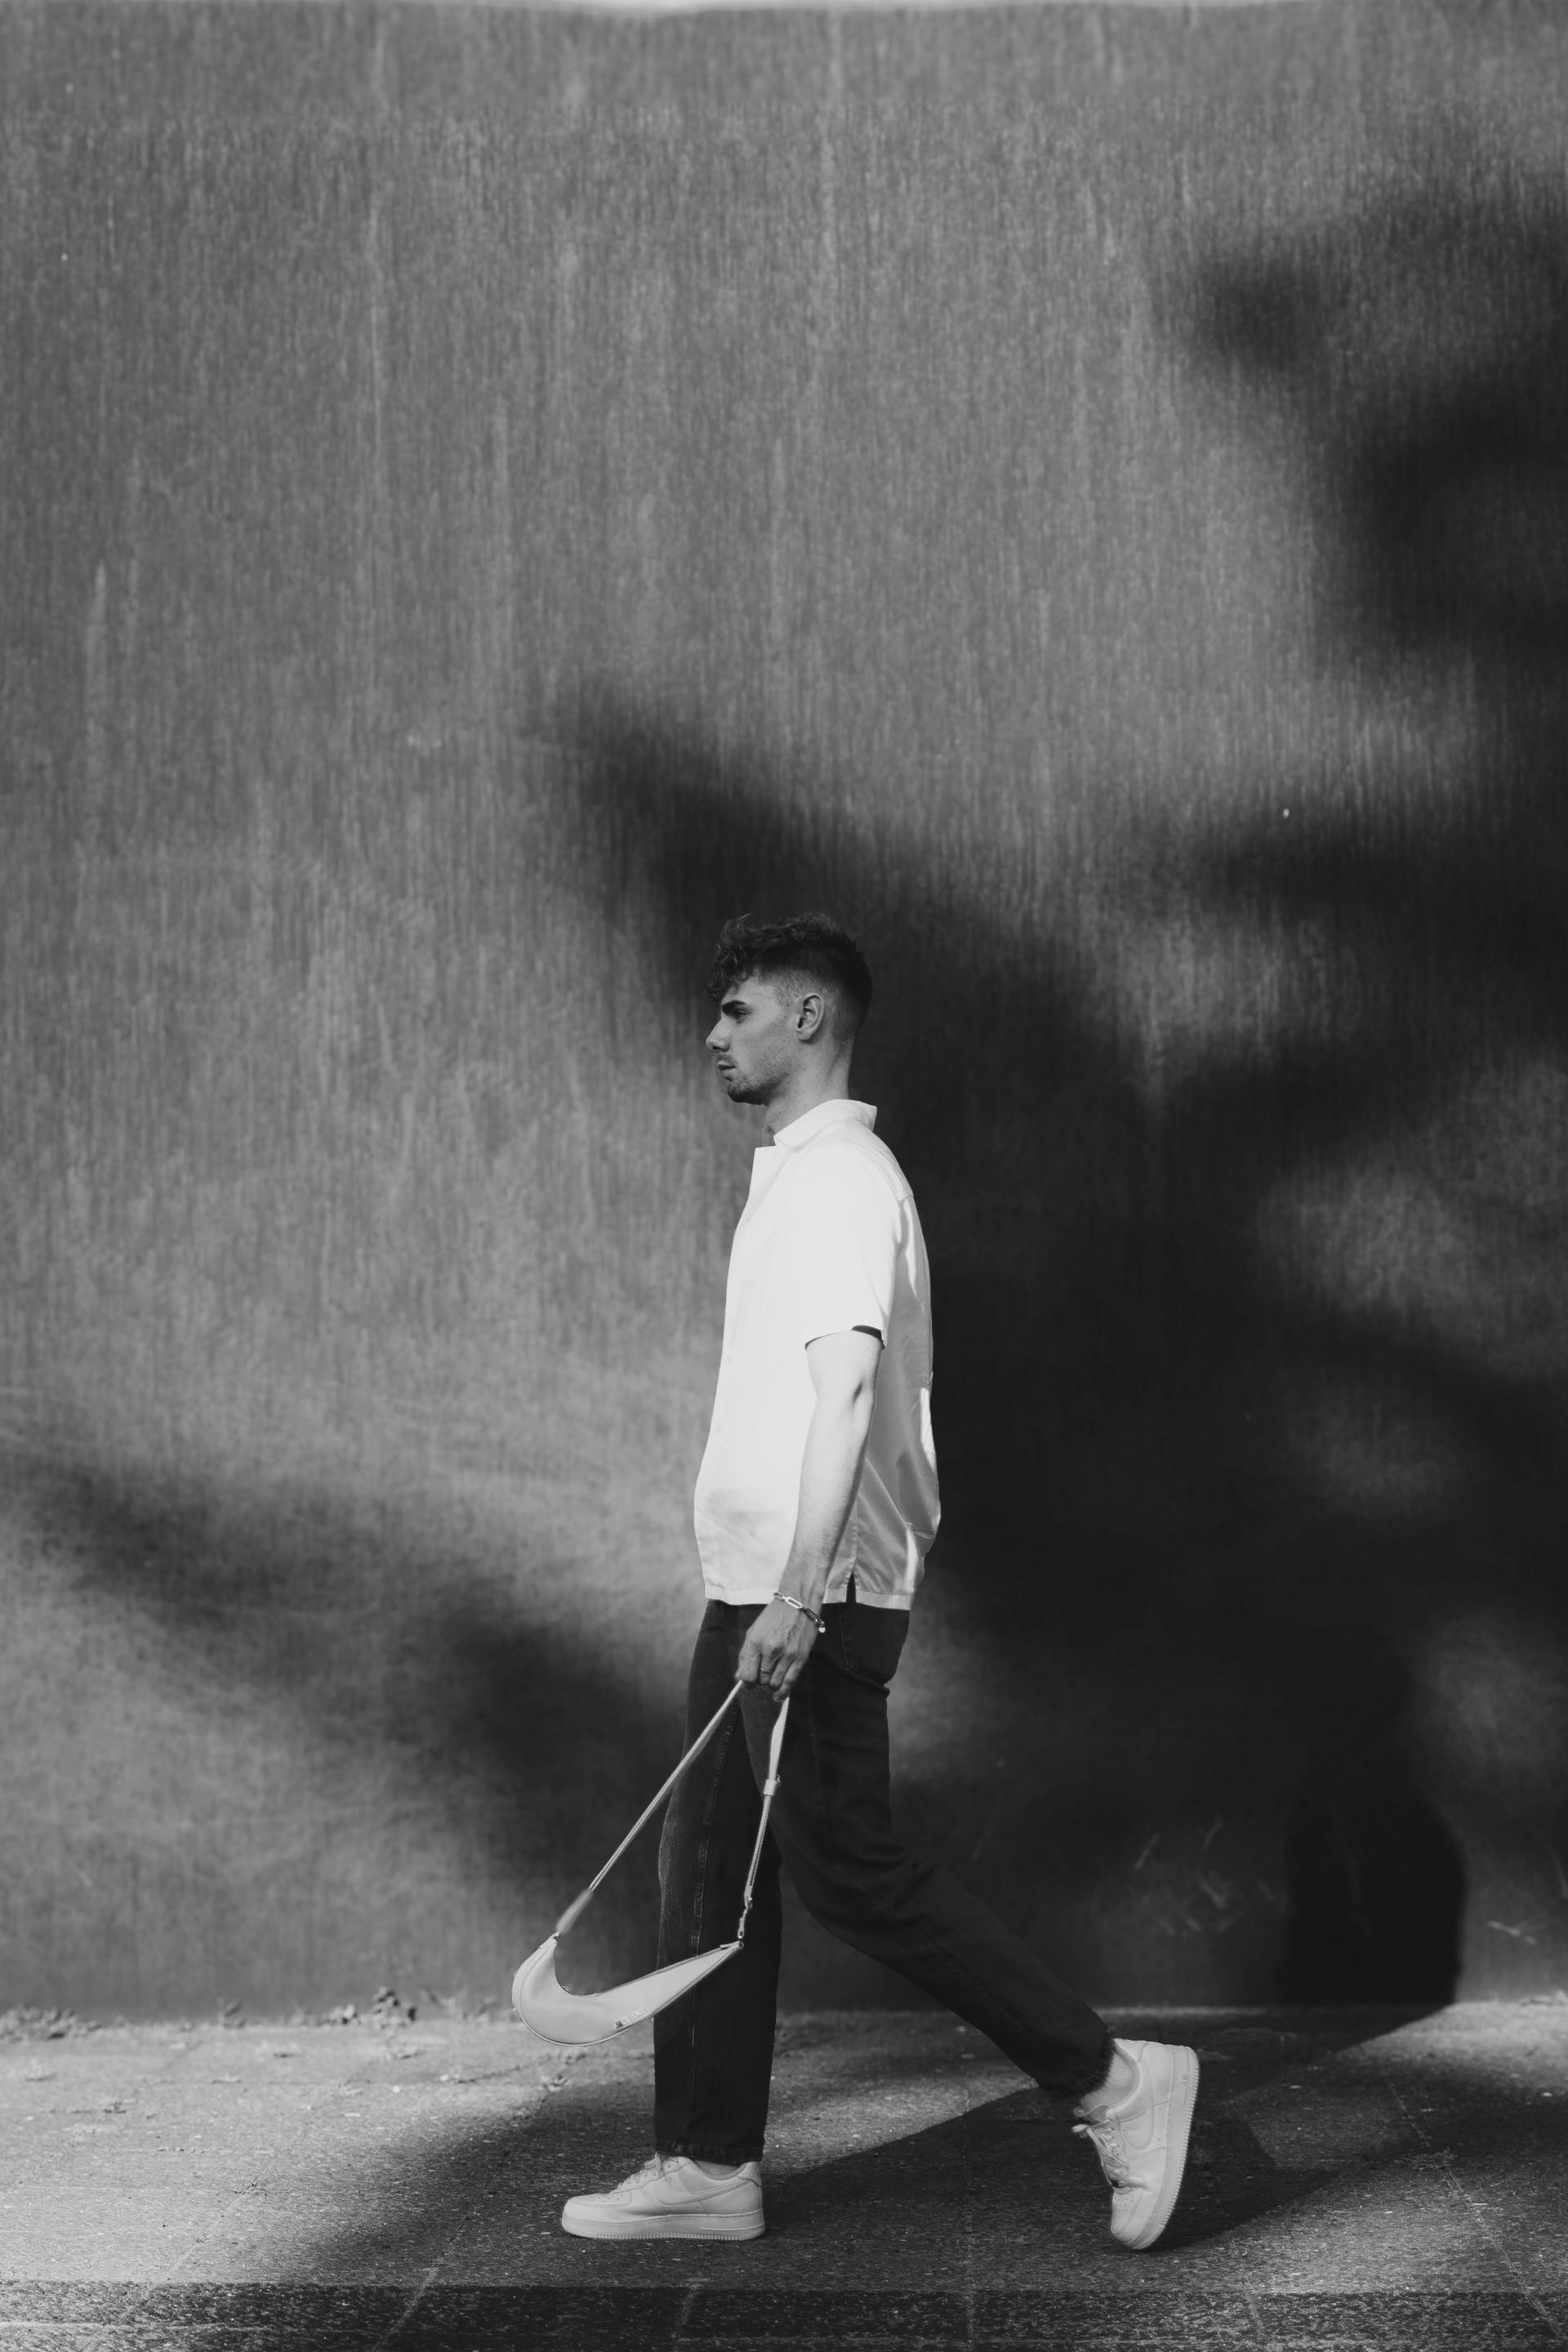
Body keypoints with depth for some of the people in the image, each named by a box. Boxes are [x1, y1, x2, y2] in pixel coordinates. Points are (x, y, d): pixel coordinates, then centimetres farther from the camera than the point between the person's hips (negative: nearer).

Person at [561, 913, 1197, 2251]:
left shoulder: (841, 1177, -14)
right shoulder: (799, 1174, 17)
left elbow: (847, 1389, -24)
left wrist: (801, 1593, -29)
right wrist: (770, 1592, 21)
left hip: (815, 1594, -10)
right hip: (757, 1586, 10)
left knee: (850, 1867, -6)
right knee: (711, 1864, 11)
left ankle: (1115, 2084, 3)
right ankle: (708, 2167, 19)